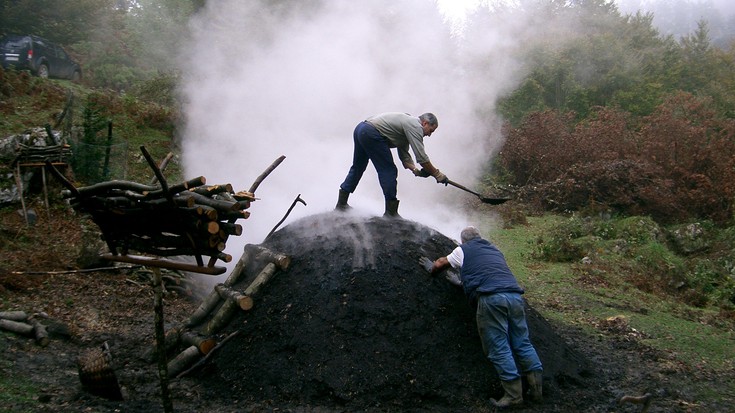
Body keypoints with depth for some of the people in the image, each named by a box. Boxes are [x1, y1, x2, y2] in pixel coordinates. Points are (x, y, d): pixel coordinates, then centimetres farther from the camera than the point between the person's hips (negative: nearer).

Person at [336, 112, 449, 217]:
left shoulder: (408, 121, 24)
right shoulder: (415, 126, -6)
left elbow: (404, 154, 22)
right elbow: (421, 157, -11)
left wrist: (415, 170, 8)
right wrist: (437, 174, -2)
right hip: (371, 134, -11)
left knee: (357, 168, 21)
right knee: (388, 171, -5)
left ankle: (341, 204, 29)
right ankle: (391, 212, -2)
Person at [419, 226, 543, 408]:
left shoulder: (463, 250, 17)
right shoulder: (494, 250, 33)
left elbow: (439, 265, 31)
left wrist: (431, 268, 52)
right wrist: (462, 282, 57)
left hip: (492, 298, -6)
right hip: (515, 295, 6)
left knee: (498, 347, -3)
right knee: (522, 343, 10)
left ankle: (513, 393, -6)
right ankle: (536, 387, 6)